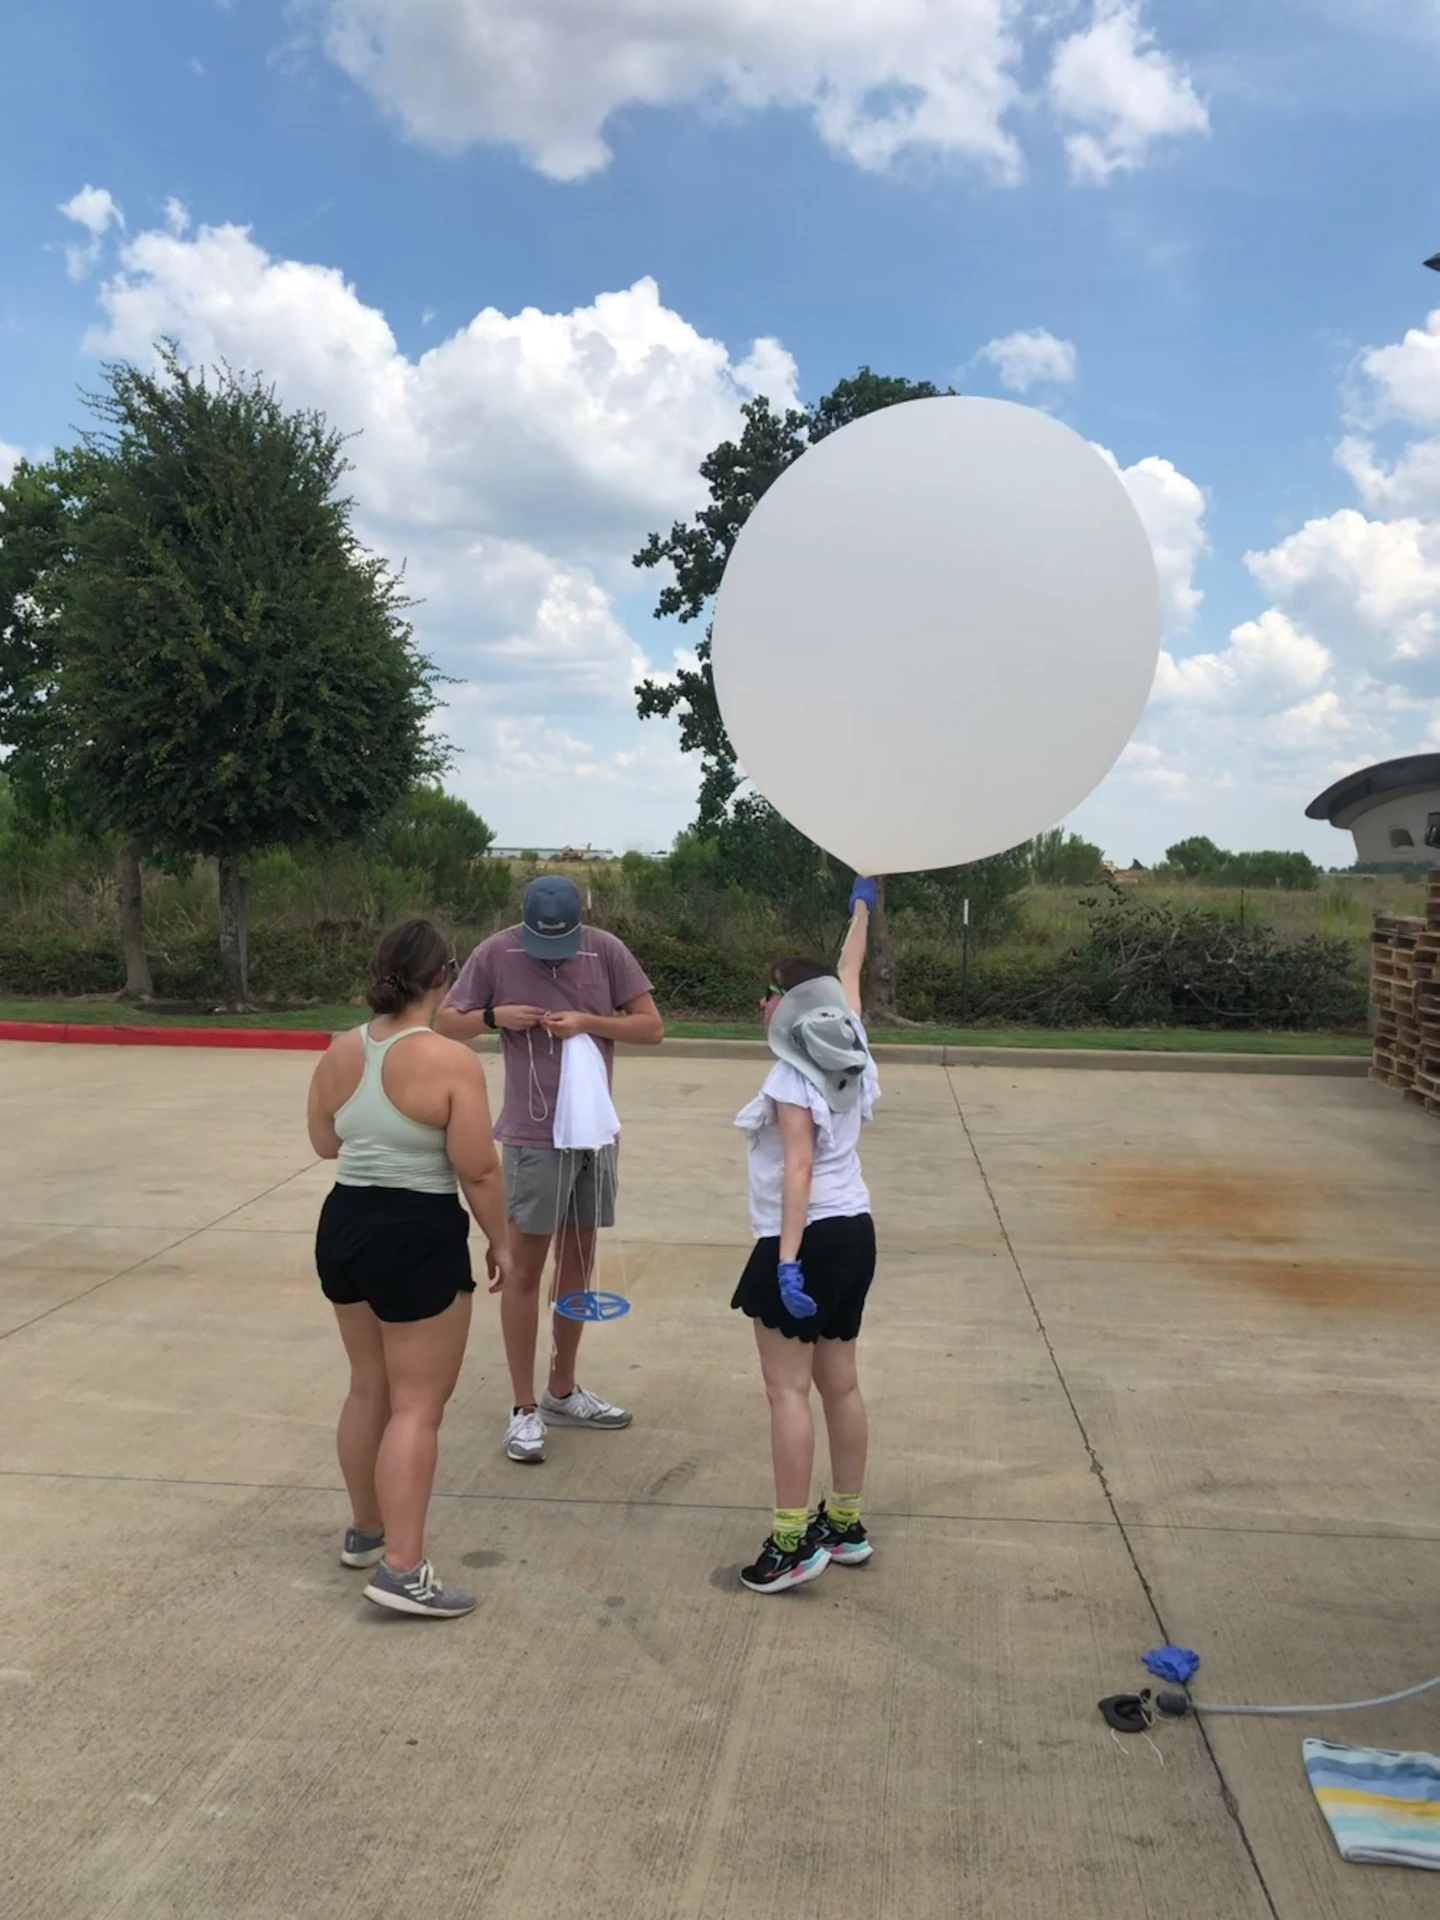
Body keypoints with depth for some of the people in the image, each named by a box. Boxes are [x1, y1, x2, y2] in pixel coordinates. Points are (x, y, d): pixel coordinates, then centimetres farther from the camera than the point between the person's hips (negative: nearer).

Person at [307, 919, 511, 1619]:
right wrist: (499, 1242, -2)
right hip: (418, 1238, -7)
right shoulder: (451, 1061, -18)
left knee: (369, 1388, 21)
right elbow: (479, 1172, -16)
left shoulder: (340, 1053, 1)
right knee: (418, 1404, 0)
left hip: (343, 1225, 7)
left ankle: (365, 1530, 34)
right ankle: (401, 1567, 1)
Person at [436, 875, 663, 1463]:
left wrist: (589, 1022, -16)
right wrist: (495, 1016, -18)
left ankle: (563, 1391, 29)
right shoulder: (495, 953, -7)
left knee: (577, 1262, 14)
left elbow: (652, 1027, -2)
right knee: (525, 1267, 1)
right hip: (534, 1137, -3)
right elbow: (445, 1022, 0)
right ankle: (524, 1408, 12)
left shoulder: (606, 950, -3)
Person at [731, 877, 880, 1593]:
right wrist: (861, 905, 36)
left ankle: (793, 1541, -2)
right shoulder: (851, 1057, 6)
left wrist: (787, 1262, -27)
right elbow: (848, 971, 21)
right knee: (840, 1384, 15)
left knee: (787, 1388, -4)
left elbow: (798, 1172, -23)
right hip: (854, 1233, 9)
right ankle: (845, 1524, 24)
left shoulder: (791, 1081, -15)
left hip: (805, 1239, -8)